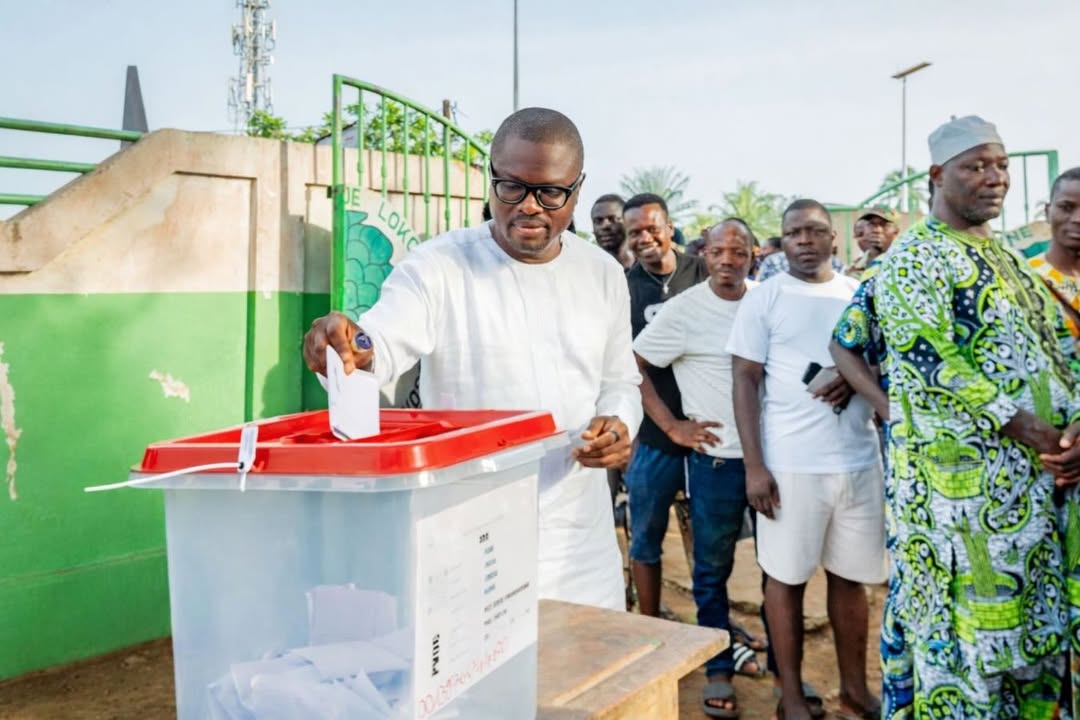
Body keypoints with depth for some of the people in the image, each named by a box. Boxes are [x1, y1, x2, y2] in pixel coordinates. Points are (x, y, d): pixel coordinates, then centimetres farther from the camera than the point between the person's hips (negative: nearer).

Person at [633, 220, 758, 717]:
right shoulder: (684, 309, -7)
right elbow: (632, 367, -5)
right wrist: (671, 426, -8)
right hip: (716, 457, -3)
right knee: (713, 568, 8)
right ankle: (719, 669, 23)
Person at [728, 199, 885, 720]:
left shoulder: (860, 294, 10)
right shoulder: (764, 298, 0)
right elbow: (746, 381, -3)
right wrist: (754, 466, -10)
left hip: (860, 459, 3)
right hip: (790, 462, -3)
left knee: (850, 575, 11)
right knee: (786, 577, 5)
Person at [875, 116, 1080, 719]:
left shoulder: (1009, 259, 17)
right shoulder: (914, 259, -8)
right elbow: (929, 365, -18)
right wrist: (1029, 432, -18)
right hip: (961, 477, -8)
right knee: (963, 619, 0)